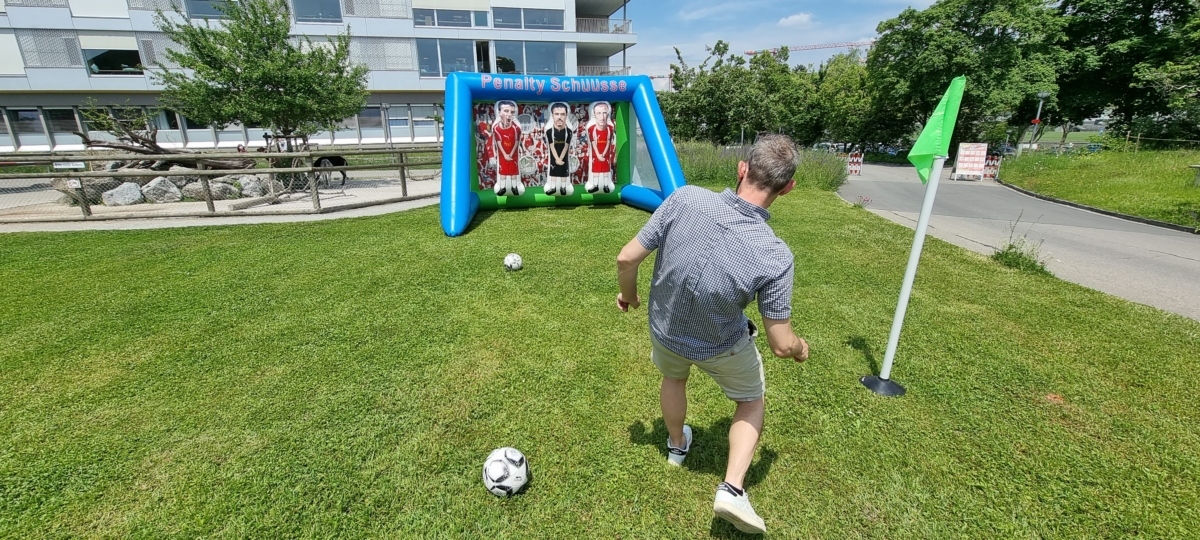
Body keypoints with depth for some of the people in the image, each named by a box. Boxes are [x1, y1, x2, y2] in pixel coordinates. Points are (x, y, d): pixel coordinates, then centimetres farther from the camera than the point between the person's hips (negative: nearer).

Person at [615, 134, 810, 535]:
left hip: (665, 330, 3)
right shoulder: (775, 257, -30)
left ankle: (677, 445, 60)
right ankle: (732, 488, 18)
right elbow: (781, 344, -19)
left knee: (673, 378, 36)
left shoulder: (685, 199, -29)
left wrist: (628, 294, 2)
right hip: (722, 348, -2)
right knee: (751, 401, 29)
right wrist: (800, 349, 6)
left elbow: (627, 258, -21)